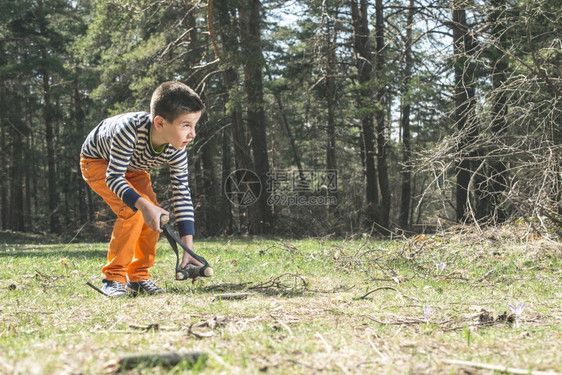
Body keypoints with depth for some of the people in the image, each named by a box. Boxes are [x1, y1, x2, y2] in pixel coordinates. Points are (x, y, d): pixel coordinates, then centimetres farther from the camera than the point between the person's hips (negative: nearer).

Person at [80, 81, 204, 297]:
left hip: (132, 167, 6)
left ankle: (138, 277, 5)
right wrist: (143, 204, -56)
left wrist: (188, 249, -27)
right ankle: (113, 277, -12)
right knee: (131, 211, -25)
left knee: (155, 213, -11)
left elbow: (182, 194, -22)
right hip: (97, 161, -6)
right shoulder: (130, 129, -44)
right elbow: (113, 177, -39)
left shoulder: (176, 151, -27)